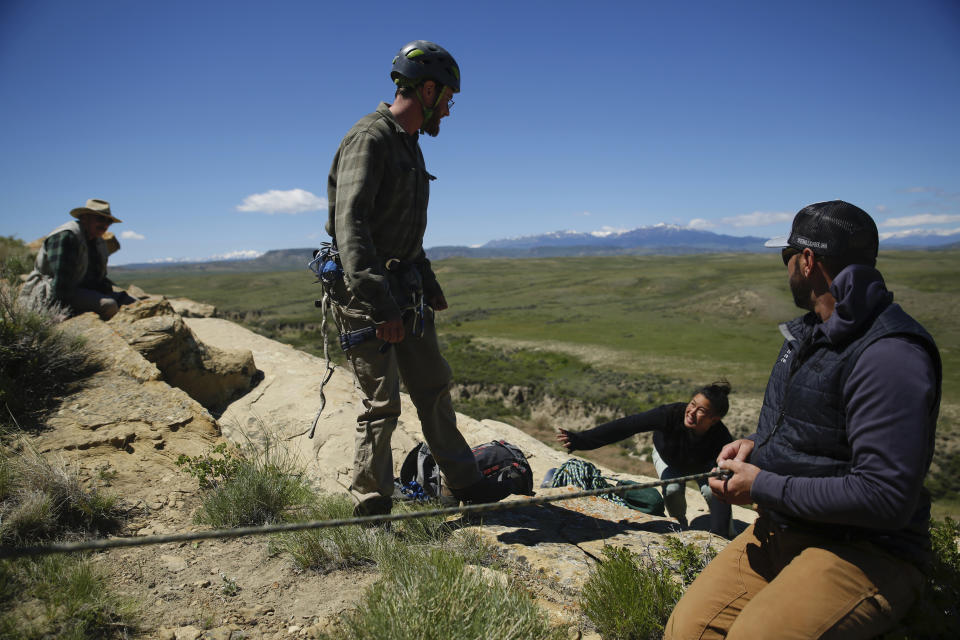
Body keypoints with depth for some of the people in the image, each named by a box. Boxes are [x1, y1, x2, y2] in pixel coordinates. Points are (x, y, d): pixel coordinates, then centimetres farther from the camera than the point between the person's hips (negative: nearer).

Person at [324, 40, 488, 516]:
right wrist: (381, 307, -33)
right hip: (365, 291, -9)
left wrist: (429, 287, 25)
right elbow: (350, 227, -26)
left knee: (433, 388, 14)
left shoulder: (409, 144, 17)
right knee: (383, 404, -5)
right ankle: (371, 508, 11)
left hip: (404, 287, 9)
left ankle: (465, 486, 27)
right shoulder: (369, 139, -15)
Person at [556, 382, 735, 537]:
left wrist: (718, 536, -51)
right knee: (673, 490, -22)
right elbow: (625, 426, -48)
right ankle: (680, 529, 8)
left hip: (702, 465, 0)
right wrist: (581, 440, -57)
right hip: (668, 457, 0)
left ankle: (721, 537, 6)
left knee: (713, 491, -21)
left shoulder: (722, 440, -40)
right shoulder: (672, 413, -42)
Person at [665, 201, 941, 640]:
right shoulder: (807, 333, 12)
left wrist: (764, 487, -18)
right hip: (781, 530, 8)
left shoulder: (890, 355, -21)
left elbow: (886, 497, -26)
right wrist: (756, 444, 2)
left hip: (865, 549, -7)